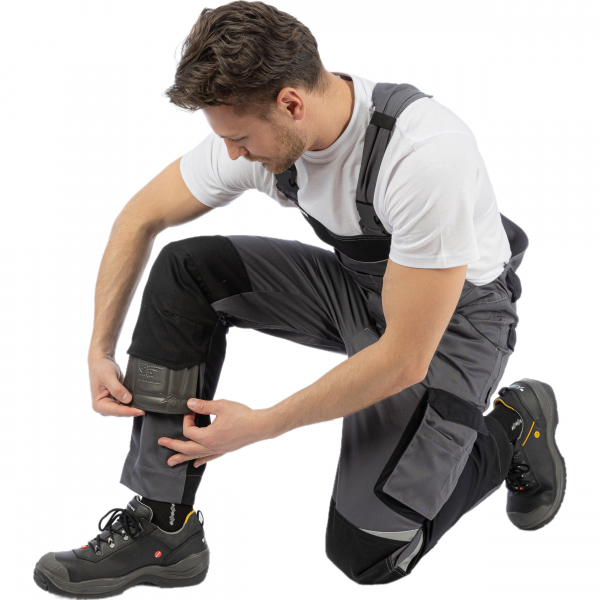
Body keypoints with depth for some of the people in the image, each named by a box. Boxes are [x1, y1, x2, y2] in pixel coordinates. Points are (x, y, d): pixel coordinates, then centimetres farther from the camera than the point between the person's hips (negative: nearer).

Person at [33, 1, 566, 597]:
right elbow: (140, 217, -1)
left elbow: (404, 360, -32)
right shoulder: (252, 126, -17)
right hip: (353, 282, 6)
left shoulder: (426, 157, -38)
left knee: (364, 550, -14)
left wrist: (262, 426, -23)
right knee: (186, 271, -15)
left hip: (453, 314, -6)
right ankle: (163, 530, -9)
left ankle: (515, 429, 12)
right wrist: (100, 349, -7)